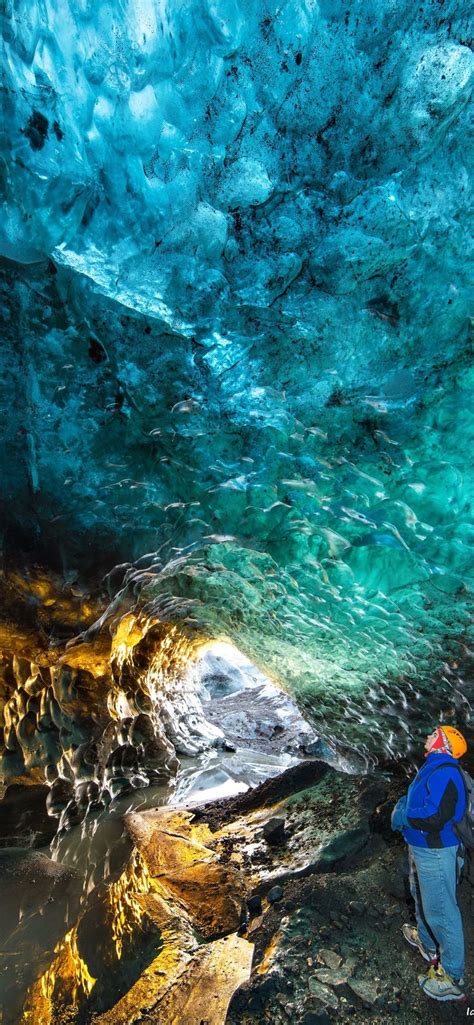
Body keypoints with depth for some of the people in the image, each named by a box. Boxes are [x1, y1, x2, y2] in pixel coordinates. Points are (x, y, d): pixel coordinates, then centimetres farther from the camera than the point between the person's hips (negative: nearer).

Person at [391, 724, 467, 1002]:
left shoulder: (445, 774, -28)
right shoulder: (432, 768, 3)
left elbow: (435, 818, -34)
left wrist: (404, 816, -20)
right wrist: (404, 803, -1)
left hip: (435, 853, -10)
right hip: (420, 849, 10)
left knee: (441, 912, 1)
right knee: (422, 898, 29)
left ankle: (452, 979, 15)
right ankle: (427, 943, 51)